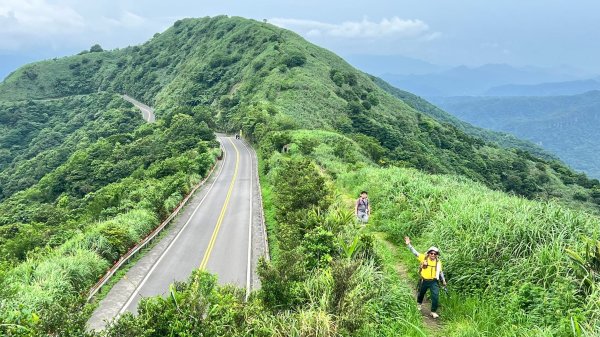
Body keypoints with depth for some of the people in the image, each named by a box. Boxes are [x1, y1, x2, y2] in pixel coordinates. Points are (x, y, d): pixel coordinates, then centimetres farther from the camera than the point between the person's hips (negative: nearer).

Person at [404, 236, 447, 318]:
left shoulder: (438, 262, -3)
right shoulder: (424, 258, -10)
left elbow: (440, 272, 11)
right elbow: (415, 252, -13)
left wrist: (443, 280, 14)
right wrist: (408, 244, -22)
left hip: (434, 281, 0)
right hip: (424, 281, 0)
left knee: (435, 296, -13)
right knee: (421, 293, 21)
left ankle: (433, 312, 2)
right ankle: (419, 304, 52)